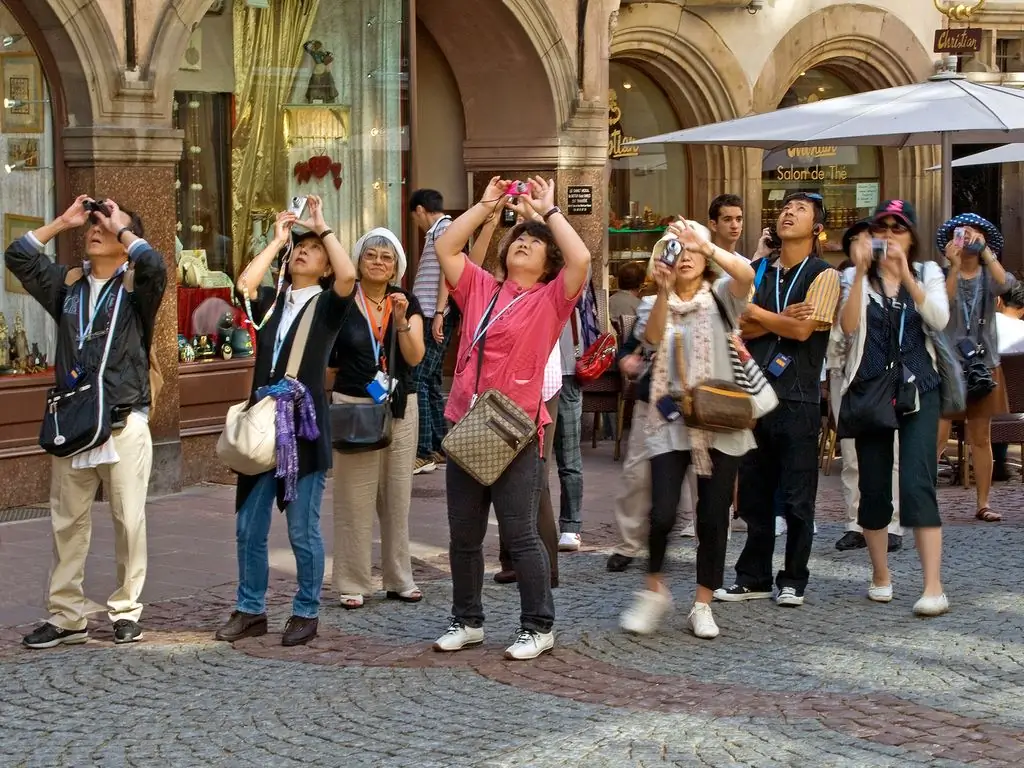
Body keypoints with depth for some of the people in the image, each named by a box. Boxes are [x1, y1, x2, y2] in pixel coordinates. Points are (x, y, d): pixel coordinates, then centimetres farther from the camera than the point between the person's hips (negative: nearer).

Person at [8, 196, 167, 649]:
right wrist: (64, 221, 7)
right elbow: (17, 257, 10)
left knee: (129, 521, 0)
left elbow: (154, 265, -22)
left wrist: (121, 227, -7)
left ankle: (126, 610, 11)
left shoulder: (135, 284, 0)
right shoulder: (68, 283, 14)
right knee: (68, 523, 6)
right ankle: (66, 616, 12)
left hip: (124, 425, -4)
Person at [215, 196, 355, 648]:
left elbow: (349, 276, -16)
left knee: (303, 530, 1)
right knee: (249, 526, 7)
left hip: (304, 425, -4)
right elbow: (244, 284, -8)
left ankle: (306, 613, 12)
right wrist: (277, 239, 3)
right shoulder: (270, 302, 12)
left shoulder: (327, 305, 4)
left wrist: (323, 228, -6)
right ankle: (250, 610, 17)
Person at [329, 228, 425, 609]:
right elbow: (325, 355, 2)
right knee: (354, 497, -3)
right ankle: (352, 583, 3)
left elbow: (415, 356, -4)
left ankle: (399, 578, 17)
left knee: (397, 495, 8)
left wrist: (401, 319, -18)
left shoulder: (407, 303, 6)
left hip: (400, 406, 3)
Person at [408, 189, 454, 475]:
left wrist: (439, 314, -22)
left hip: (434, 319, -10)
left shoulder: (443, 229, -9)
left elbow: (447, 272, -17)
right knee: (430, 382, 12)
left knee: (418, 381, -12)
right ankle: (439, 448, 16)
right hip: (430, 317, 10)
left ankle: (423, 453, -14)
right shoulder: (439, 232, 20)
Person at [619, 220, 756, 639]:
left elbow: (746, 275, -17)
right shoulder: (655, 305, 9)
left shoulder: (720, 298, 6)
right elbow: (652, 336, -14)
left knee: (713, 517, 2)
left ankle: (702, 605, 14)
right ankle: (654, 590, 12)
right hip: (671, 421, 0)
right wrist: (664, 292, -27)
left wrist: (704, 245, -28)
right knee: (662, 513, -12)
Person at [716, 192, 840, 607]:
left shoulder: (823, 275, -1)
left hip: (798, 398, -5)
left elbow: (803, 329, -13)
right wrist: (779, 319, -12)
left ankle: (793, 580, 10)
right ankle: (754, 577, 17)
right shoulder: (757, 272, 13)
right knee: (753, 491, 8)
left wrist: (757, 314, -2)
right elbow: (739, 327, 3)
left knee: (796, 495, 0)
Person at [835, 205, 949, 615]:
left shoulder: (928, 273, 8)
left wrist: (905, 275, -22)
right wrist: (862, 271, -20)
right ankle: (880, 574, 22)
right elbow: (848, 325, -12)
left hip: (918, 390, -1)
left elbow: (939, 319, -11)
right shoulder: (855, 277, 5)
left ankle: (933, 586, -17)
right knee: (873, 487, 5)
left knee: (918, 484, -13)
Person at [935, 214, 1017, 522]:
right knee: (937, 436, -10)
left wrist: (984, 250, -21)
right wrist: (955, 266, -27)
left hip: (983, 363, 3)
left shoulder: (988, 276, 6)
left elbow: (1005, 284, -18)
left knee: (981, 438, 8)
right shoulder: (943, 275, 0)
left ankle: (983, 504, 14)